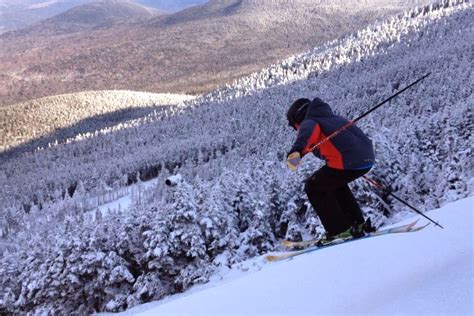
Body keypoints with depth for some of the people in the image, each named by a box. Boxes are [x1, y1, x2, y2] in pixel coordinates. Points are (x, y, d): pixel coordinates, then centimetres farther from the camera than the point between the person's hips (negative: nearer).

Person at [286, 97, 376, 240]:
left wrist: (296, 151, -42)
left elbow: (309, 132, -23)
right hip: (367, 158, 9)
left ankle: (340, 231, 9)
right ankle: (358, 224, 34)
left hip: (348, 162, -9)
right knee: (335, 183, 33)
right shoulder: (333, 118, 28)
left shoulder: (308, 122, 4)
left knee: (313, 187, 10)